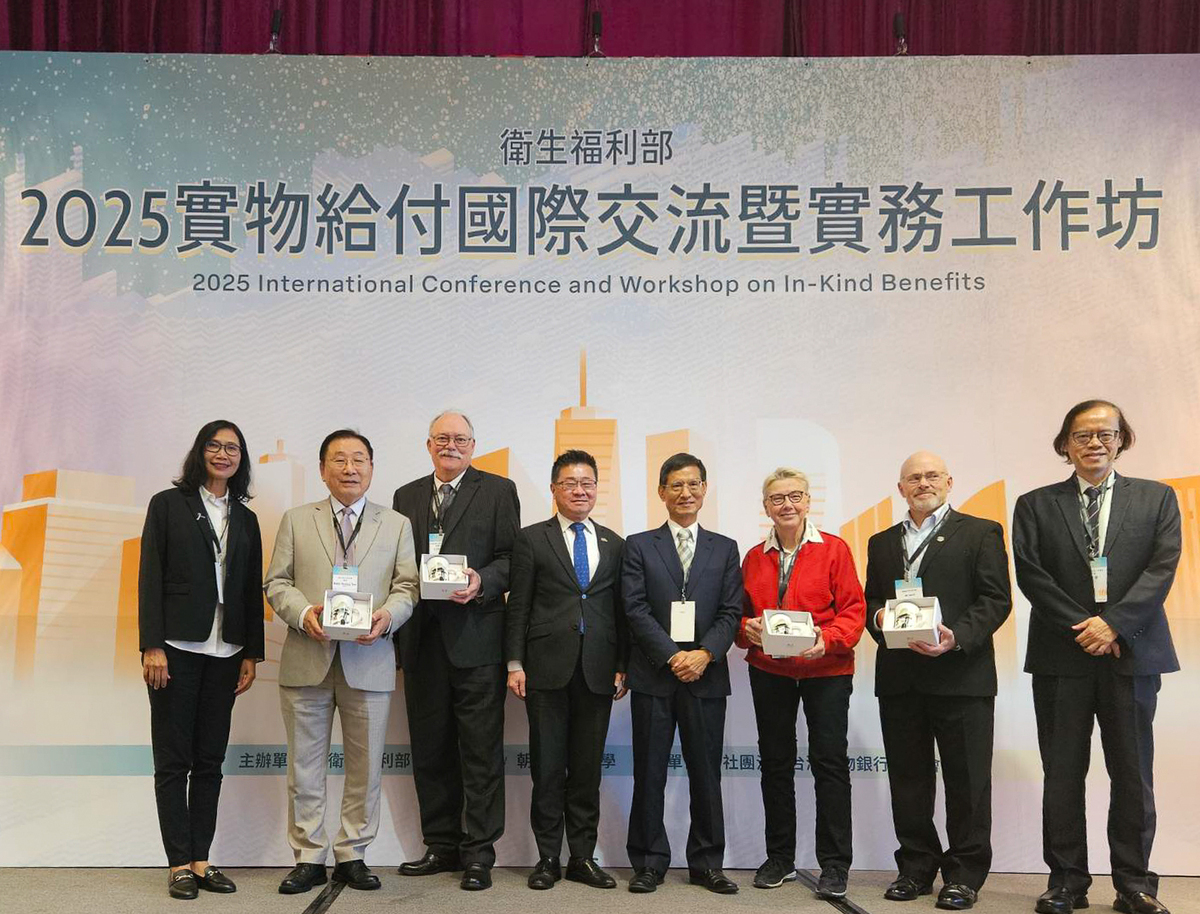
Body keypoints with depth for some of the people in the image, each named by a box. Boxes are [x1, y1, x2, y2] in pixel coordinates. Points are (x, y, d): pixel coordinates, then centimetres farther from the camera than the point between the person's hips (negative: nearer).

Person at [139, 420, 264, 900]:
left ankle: (200, 860, 14)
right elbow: (150, 577, -4)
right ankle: (179, 864, 8)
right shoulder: (168, 504, 1)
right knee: (173, 759, 2)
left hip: (225, 652, 4)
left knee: (210, 760, 7)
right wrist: (151, 646, -12)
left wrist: (252, 653, 5)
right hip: (177, 648, -4)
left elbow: (252, 590, 11)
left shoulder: (245, 518, 13)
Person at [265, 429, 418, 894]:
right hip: (307, 659, 0)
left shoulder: (396, 524, 10)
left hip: (369, 661, 0)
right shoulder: (296, 520, 10)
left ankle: (352, 855, 20)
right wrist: (303, 613, -14)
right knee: (304, 765, 6)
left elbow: (407, 587, 5)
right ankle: (309, 858, 18)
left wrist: (387, 616, -16)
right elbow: (277, 582, 5)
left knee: (365, 766, 6)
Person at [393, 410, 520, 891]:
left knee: (481, 751, -2)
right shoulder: (406, 496, 17)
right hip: (422, 639, 4)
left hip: (476, 637, -4)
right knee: (429, 748, 10)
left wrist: (481, 582, -18)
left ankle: (478, 852, 7)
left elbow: (511, 558, -1)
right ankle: (441, 845, 22)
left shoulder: (498, 491, 5)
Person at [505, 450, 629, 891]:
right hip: (548, 668, -2)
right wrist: (515, 663, -5)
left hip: (597, 671, 3)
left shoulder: (613, 544, 12)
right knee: (547, 766, 4)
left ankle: (583, 856, 17)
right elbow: (518, 606, 1)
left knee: (588, 768, 8)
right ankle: (548, 857, 14)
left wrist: (622, 666, 5)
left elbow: (620, 610, 11)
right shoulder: (532, 539, 4)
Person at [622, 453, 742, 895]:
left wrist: (704, 654, -12)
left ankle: (706, 864, 17)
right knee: (649, 773, 4)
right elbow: (635, 609, -3)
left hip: (706, 675, 1)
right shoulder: (639, 546, 5)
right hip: (653, 676, -1)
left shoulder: (725, 549, 11)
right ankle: (649, 863, 14)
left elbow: (731, 612, 3)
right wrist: (672, 656, -13)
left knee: (706, 773, 7)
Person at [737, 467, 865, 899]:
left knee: (829, 763, -3)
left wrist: (827, 638, -22)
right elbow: (741, 614, 12)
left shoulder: (834, 550, -2)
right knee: (775, 763, 10)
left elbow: (853, 611, -6)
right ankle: (780, 858, 22)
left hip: (826, 670, -3)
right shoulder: (754, 558, 9)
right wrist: (747, 629, -10)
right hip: (769, 672, 4)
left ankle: (835, 865, 6)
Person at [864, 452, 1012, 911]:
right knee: (907, 778, 9)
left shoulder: (981, 532, 4)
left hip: (961, 675, -4)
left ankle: (964, 874, 13)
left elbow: (996, 599, -4)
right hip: (899, 678, 4)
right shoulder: (881, 543, 18)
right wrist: (879, 618, -7)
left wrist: (957, 636, -18)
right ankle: (916, 868, 20)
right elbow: (870, 601, 17)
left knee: (966, 779, 2)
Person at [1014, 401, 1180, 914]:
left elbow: (1162, 568, -2)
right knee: (1062, 774, 4)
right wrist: (1082, 627, -11)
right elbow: (1030, 574, -2)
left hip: (1132, 654, 0)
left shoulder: (1157, 499, 9)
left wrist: (1113, 623, -14)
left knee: (1133, 774, 6)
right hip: (1061, 656, 0)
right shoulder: (1036, 506, 8)